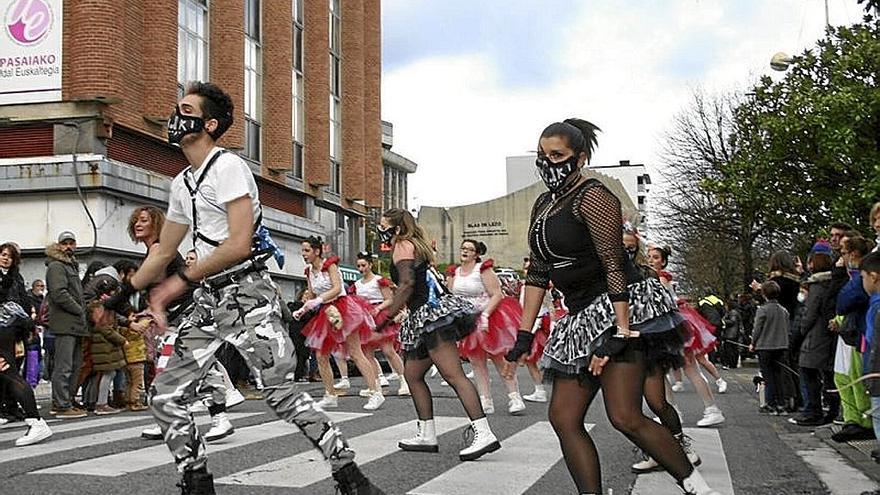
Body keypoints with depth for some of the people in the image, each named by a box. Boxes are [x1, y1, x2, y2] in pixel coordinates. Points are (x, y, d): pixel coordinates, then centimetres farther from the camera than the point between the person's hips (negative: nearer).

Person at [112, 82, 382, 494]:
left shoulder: (228, 167, -9)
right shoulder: (182, 184, 17)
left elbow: (239, 245, -19)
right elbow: (162, 252, 26)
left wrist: (181, 281, -12)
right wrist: (121, 295, 27)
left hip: (247, 294, -8)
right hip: (208, 301, 8)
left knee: (281, 393, -13)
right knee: (165, 395, 3)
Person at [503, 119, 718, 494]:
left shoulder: (592, 197, -9)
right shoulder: (543, 206, 16)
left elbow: (614, 265, -18)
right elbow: (538, 273, 18)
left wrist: (621, 332, -26)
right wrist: (524, 335, 13)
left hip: (621, 307, -9)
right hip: (581, 317, 9)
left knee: (624, 417, -16)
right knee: (563, 418, 0)